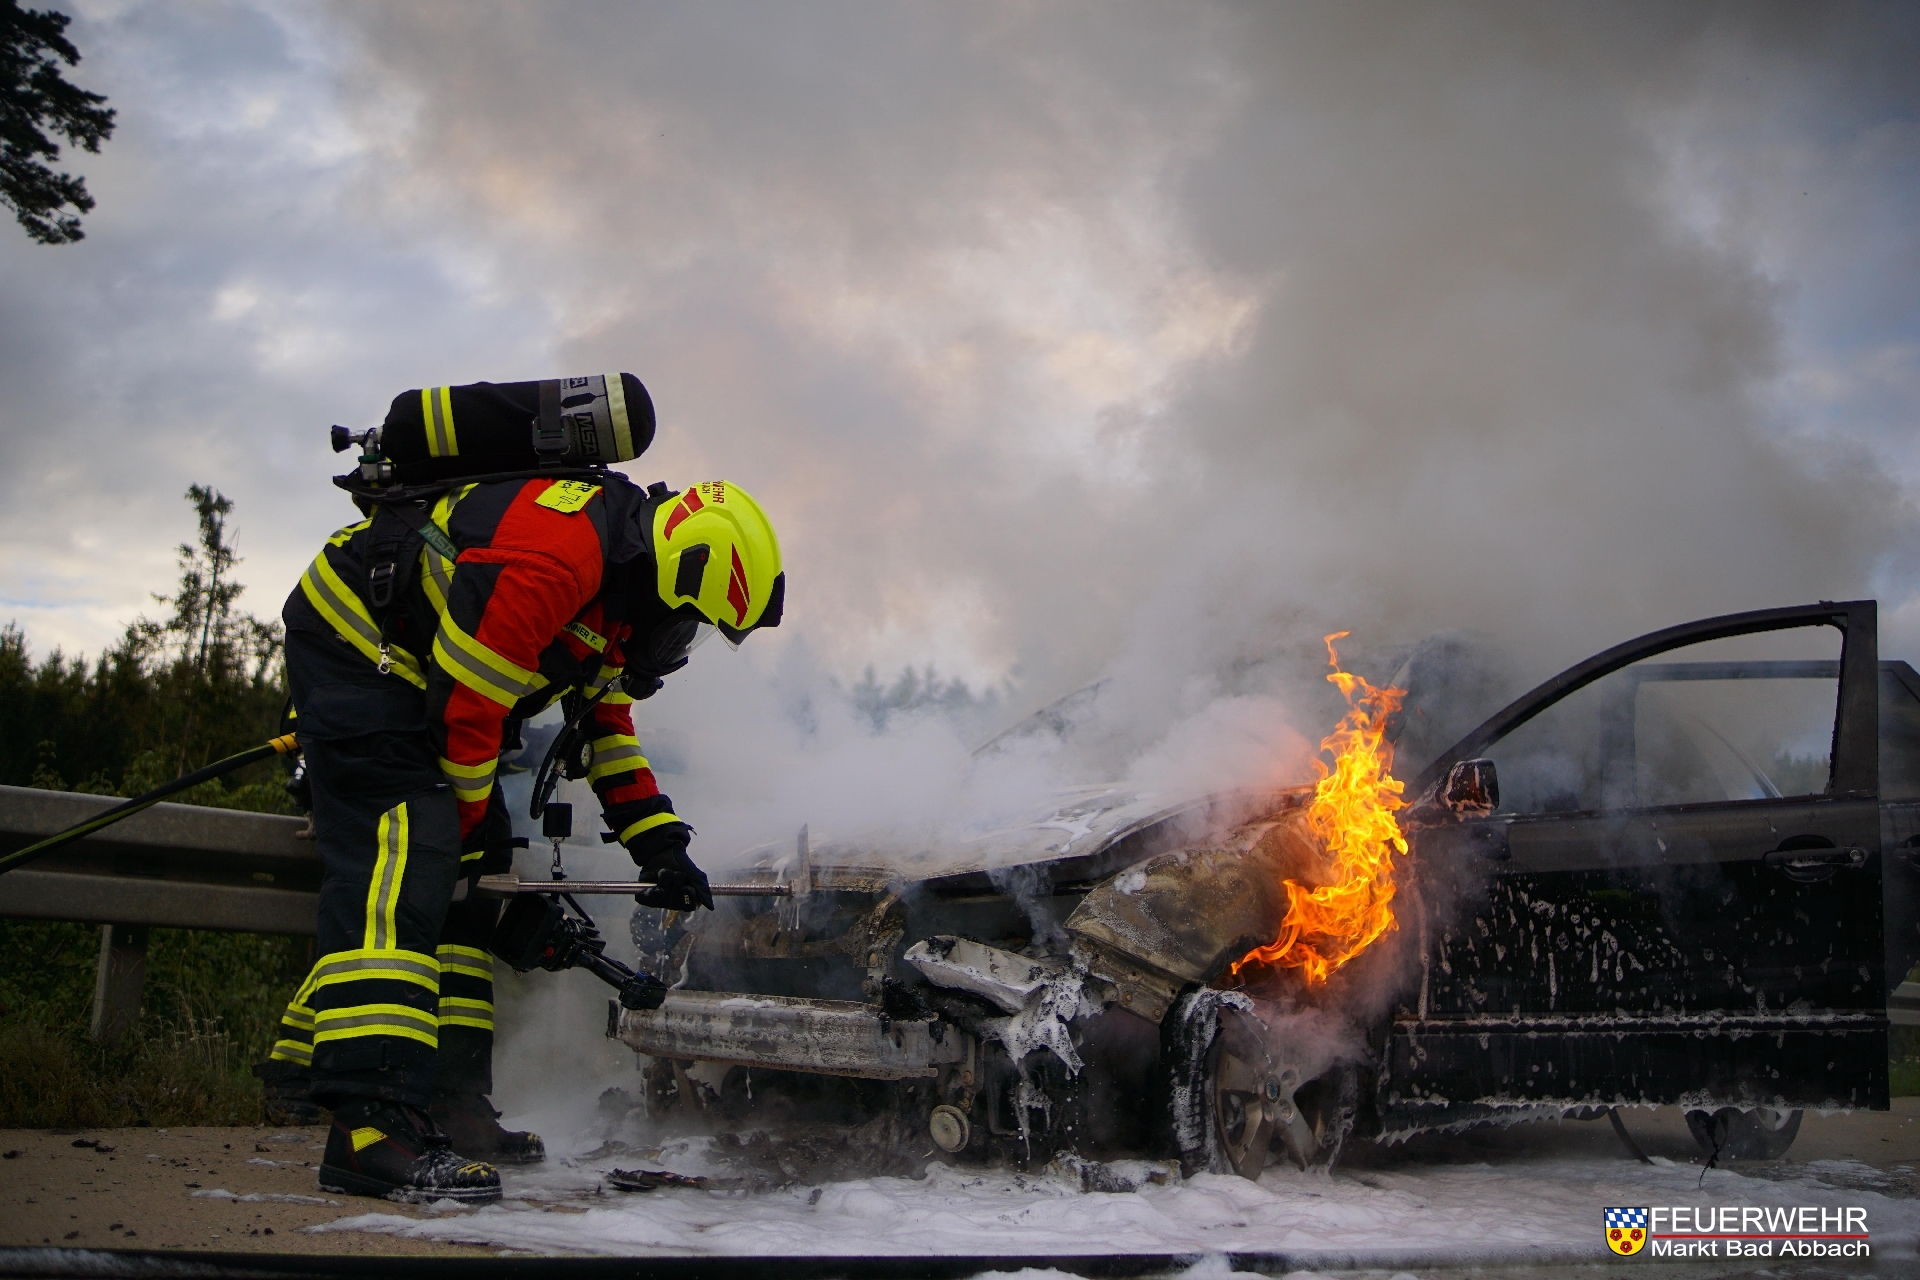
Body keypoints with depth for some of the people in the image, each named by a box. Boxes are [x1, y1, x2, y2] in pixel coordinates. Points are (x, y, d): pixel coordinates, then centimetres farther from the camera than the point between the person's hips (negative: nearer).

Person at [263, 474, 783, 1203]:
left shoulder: (616, 594, 8)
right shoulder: (558, 551, -26)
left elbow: (606, 725, 18)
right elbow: (465, 705, -24)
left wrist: (659, 843, 11)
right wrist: (468, 825, -11)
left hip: (408, 668, 11)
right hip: (355, 642, -11)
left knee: (467, 883, 8)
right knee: (403, 863, -22)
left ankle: (447, 1100, 11)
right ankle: (373, 1126, -30)